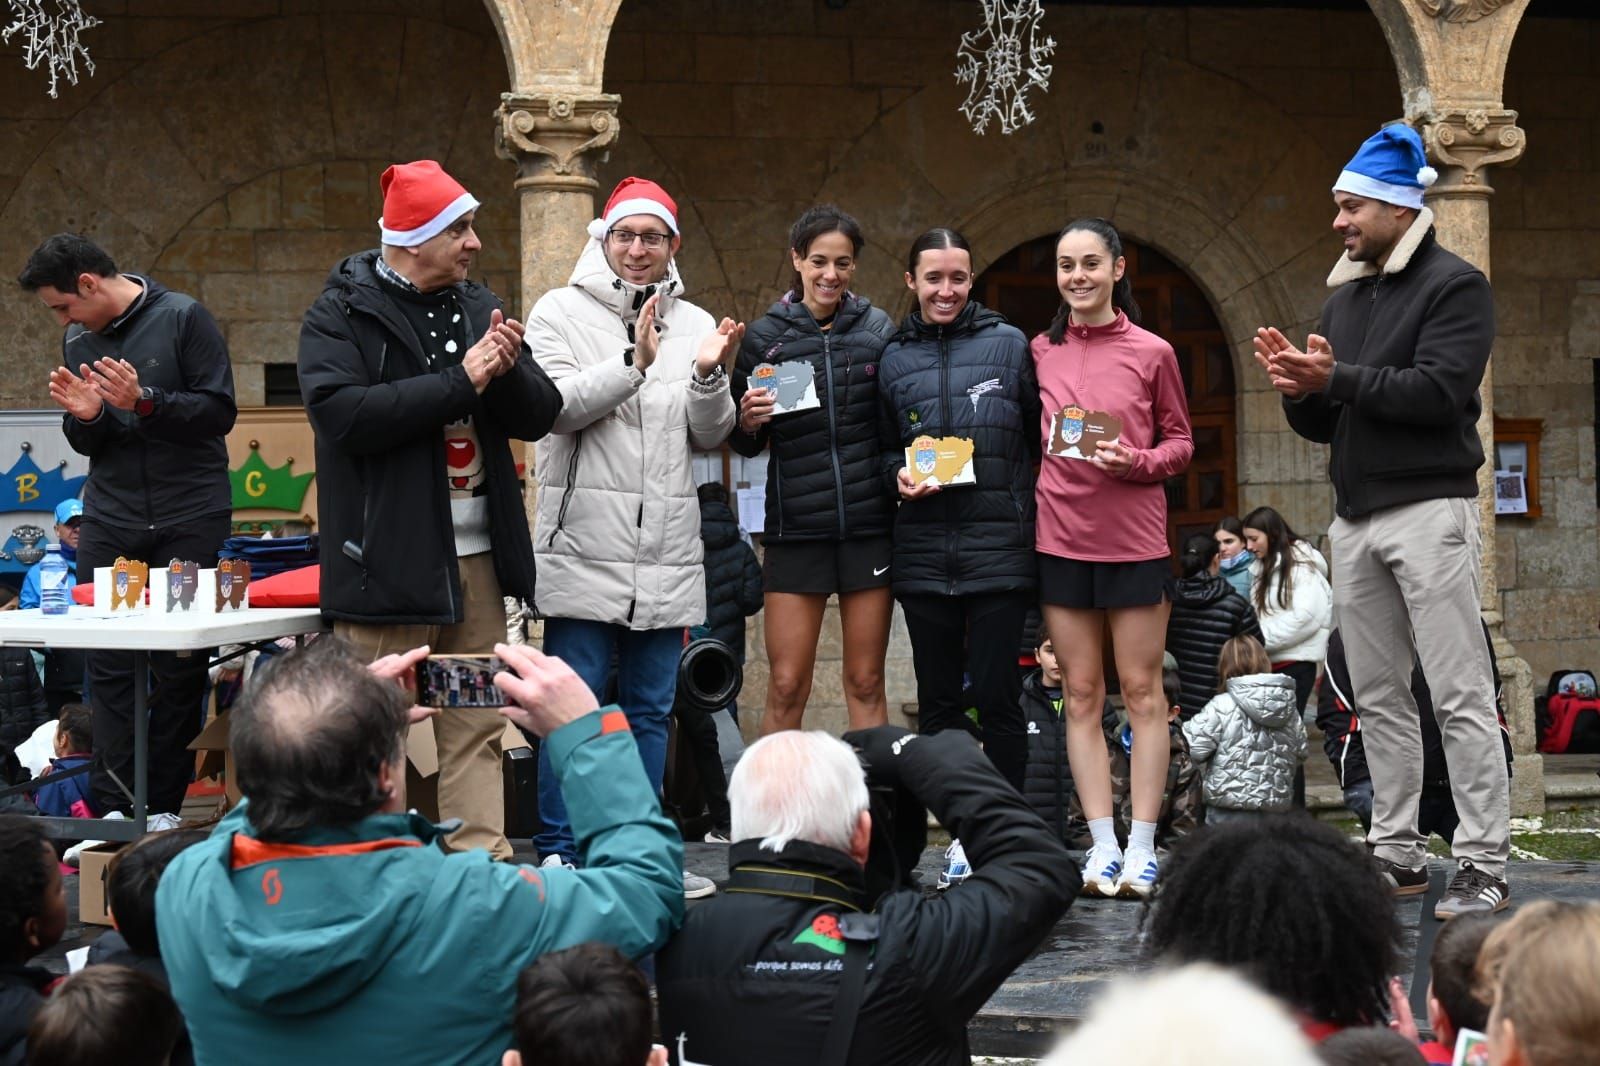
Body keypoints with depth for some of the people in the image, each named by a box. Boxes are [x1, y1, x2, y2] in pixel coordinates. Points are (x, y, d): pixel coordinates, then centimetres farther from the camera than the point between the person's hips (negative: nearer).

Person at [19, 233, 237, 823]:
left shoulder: (182, 318, -4)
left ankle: (163, 807, 6)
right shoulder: (78, 341, 12)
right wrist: (84, 417, -6)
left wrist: (144, 402, -21)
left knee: (178, 665, -1)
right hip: (109, 522, 4)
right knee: (108, 664, -2)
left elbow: (219, 412, -9)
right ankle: (114, 806, 0)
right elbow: (88, 445, 17)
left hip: (187, 518, -4)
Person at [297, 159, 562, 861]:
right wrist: (460, 381, -19)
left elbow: (539, 416, 11)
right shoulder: (341, 315, -4)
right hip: (386, 559, -6)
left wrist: (507, 371, -12)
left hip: (477, 556, 6)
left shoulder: (477, 307, 14)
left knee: (478, 726, 7)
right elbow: (342, 412, -21)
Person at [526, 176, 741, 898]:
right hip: (584, 542, -4)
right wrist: (633, 364, -21)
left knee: (651, 708, 10)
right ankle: (558, 852, 6)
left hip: (667, 551, 4)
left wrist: (708, 378, -11)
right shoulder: (562, 312, 1)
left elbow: (709, 437, 8)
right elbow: (555, 406, -12)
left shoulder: (695, 326, 11)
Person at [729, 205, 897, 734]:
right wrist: (747, 421, -13)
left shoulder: (878, 329, 5)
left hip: (869, 525, 1)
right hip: (796, 527, -1)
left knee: (866, 682, 5)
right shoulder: (765, 334, 3)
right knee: (786, 685, -2)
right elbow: (745, 445, 7)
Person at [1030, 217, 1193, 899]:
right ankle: (1103, 844, 11)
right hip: (1061, 538, 2)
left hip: (1135, 537, -2)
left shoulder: (1152, 352, 0)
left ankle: (1142, 847, 7)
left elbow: (1180, 441, 6)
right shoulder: (1040, 353, 7)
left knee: (1141, 690, 2)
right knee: (1082, 694, 5)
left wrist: (1138, 461, -13)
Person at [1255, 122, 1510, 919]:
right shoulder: (1343, 299, 18)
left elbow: (1440, 391, -18)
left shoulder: (1453, 286, -4)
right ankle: (1397, 852, 17)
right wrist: (1298, 389, -4)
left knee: (1459, 696, -7)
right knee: (1380, 696, 10)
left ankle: (1483, 867, -6)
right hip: (1355, 517, 8)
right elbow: (1321, 425, 18)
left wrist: (1335, 378, -17)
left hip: (1428, 510, -8)